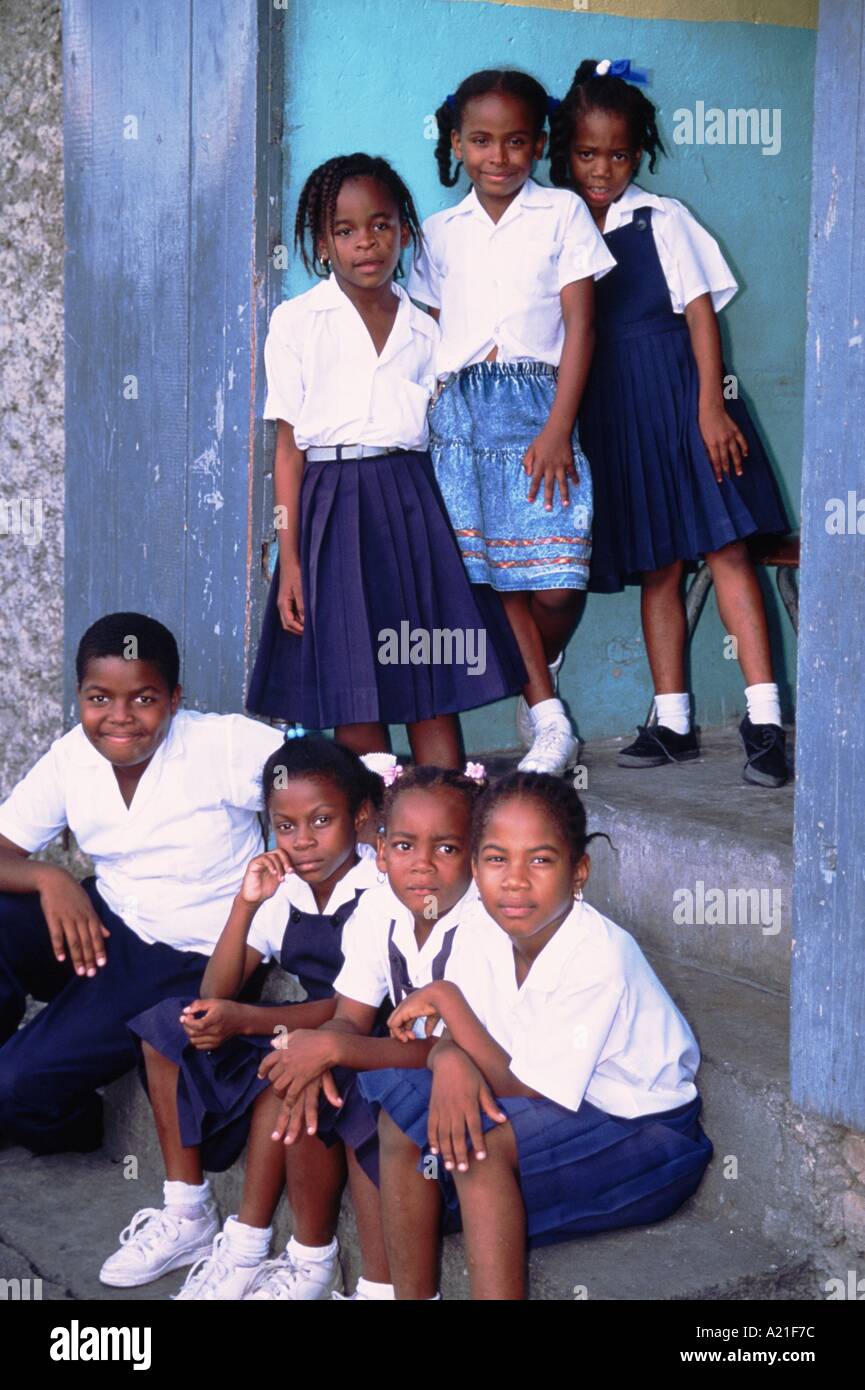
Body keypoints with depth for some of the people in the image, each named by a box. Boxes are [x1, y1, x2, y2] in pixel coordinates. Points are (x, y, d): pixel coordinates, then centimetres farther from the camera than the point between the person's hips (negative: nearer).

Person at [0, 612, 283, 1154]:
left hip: (188, 964, -5)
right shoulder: (69, 759, -2)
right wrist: (47, 878, -25)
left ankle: (76, 1128, 19)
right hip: (99, 927, 5)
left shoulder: (226, 744, -16)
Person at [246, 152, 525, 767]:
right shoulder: (297, 321, 4)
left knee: (436, 689, 0)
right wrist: (290, 559, -5)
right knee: (352, 697, 0)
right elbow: (289, 445, 1)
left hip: (413, 503, 2)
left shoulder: (425, 330, 11)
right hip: (333, 505, -2)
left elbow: (441, 428, 13)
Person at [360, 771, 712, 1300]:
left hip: (648, 1140, -7)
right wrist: (450, 1060, -27)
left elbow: (524, 1089, -23)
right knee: (400, 1111, -9)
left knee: (483, 1141, -30)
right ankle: (412, 1296, -1)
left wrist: (446, 998, -19)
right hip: (557, 1118, 7)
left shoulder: (598, 958, -28)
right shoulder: (483, 932, -8)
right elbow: (450, 1037, -2)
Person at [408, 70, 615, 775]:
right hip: (461, 411, 3)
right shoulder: (441, 231, 15)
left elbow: (579, 324, 0)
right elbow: (429, 332, 16)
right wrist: (424, 423, 7)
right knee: (497, 575, -1)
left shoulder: (562, 213, 6)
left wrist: (558, 427, -9)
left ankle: (539, 678, 20)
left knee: (556, 582, -11)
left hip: (538, 404, -2)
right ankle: (549, 718, 9)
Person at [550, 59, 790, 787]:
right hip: (613, 411, 3)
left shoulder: (663, 219, 1)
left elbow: (701, 310, -3)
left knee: (726, 548, -8)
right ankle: (673, 722, 15)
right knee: (657, 568, 8)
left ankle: (764, 719, -8)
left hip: (678, 392, -3)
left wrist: (711, 405, -12)